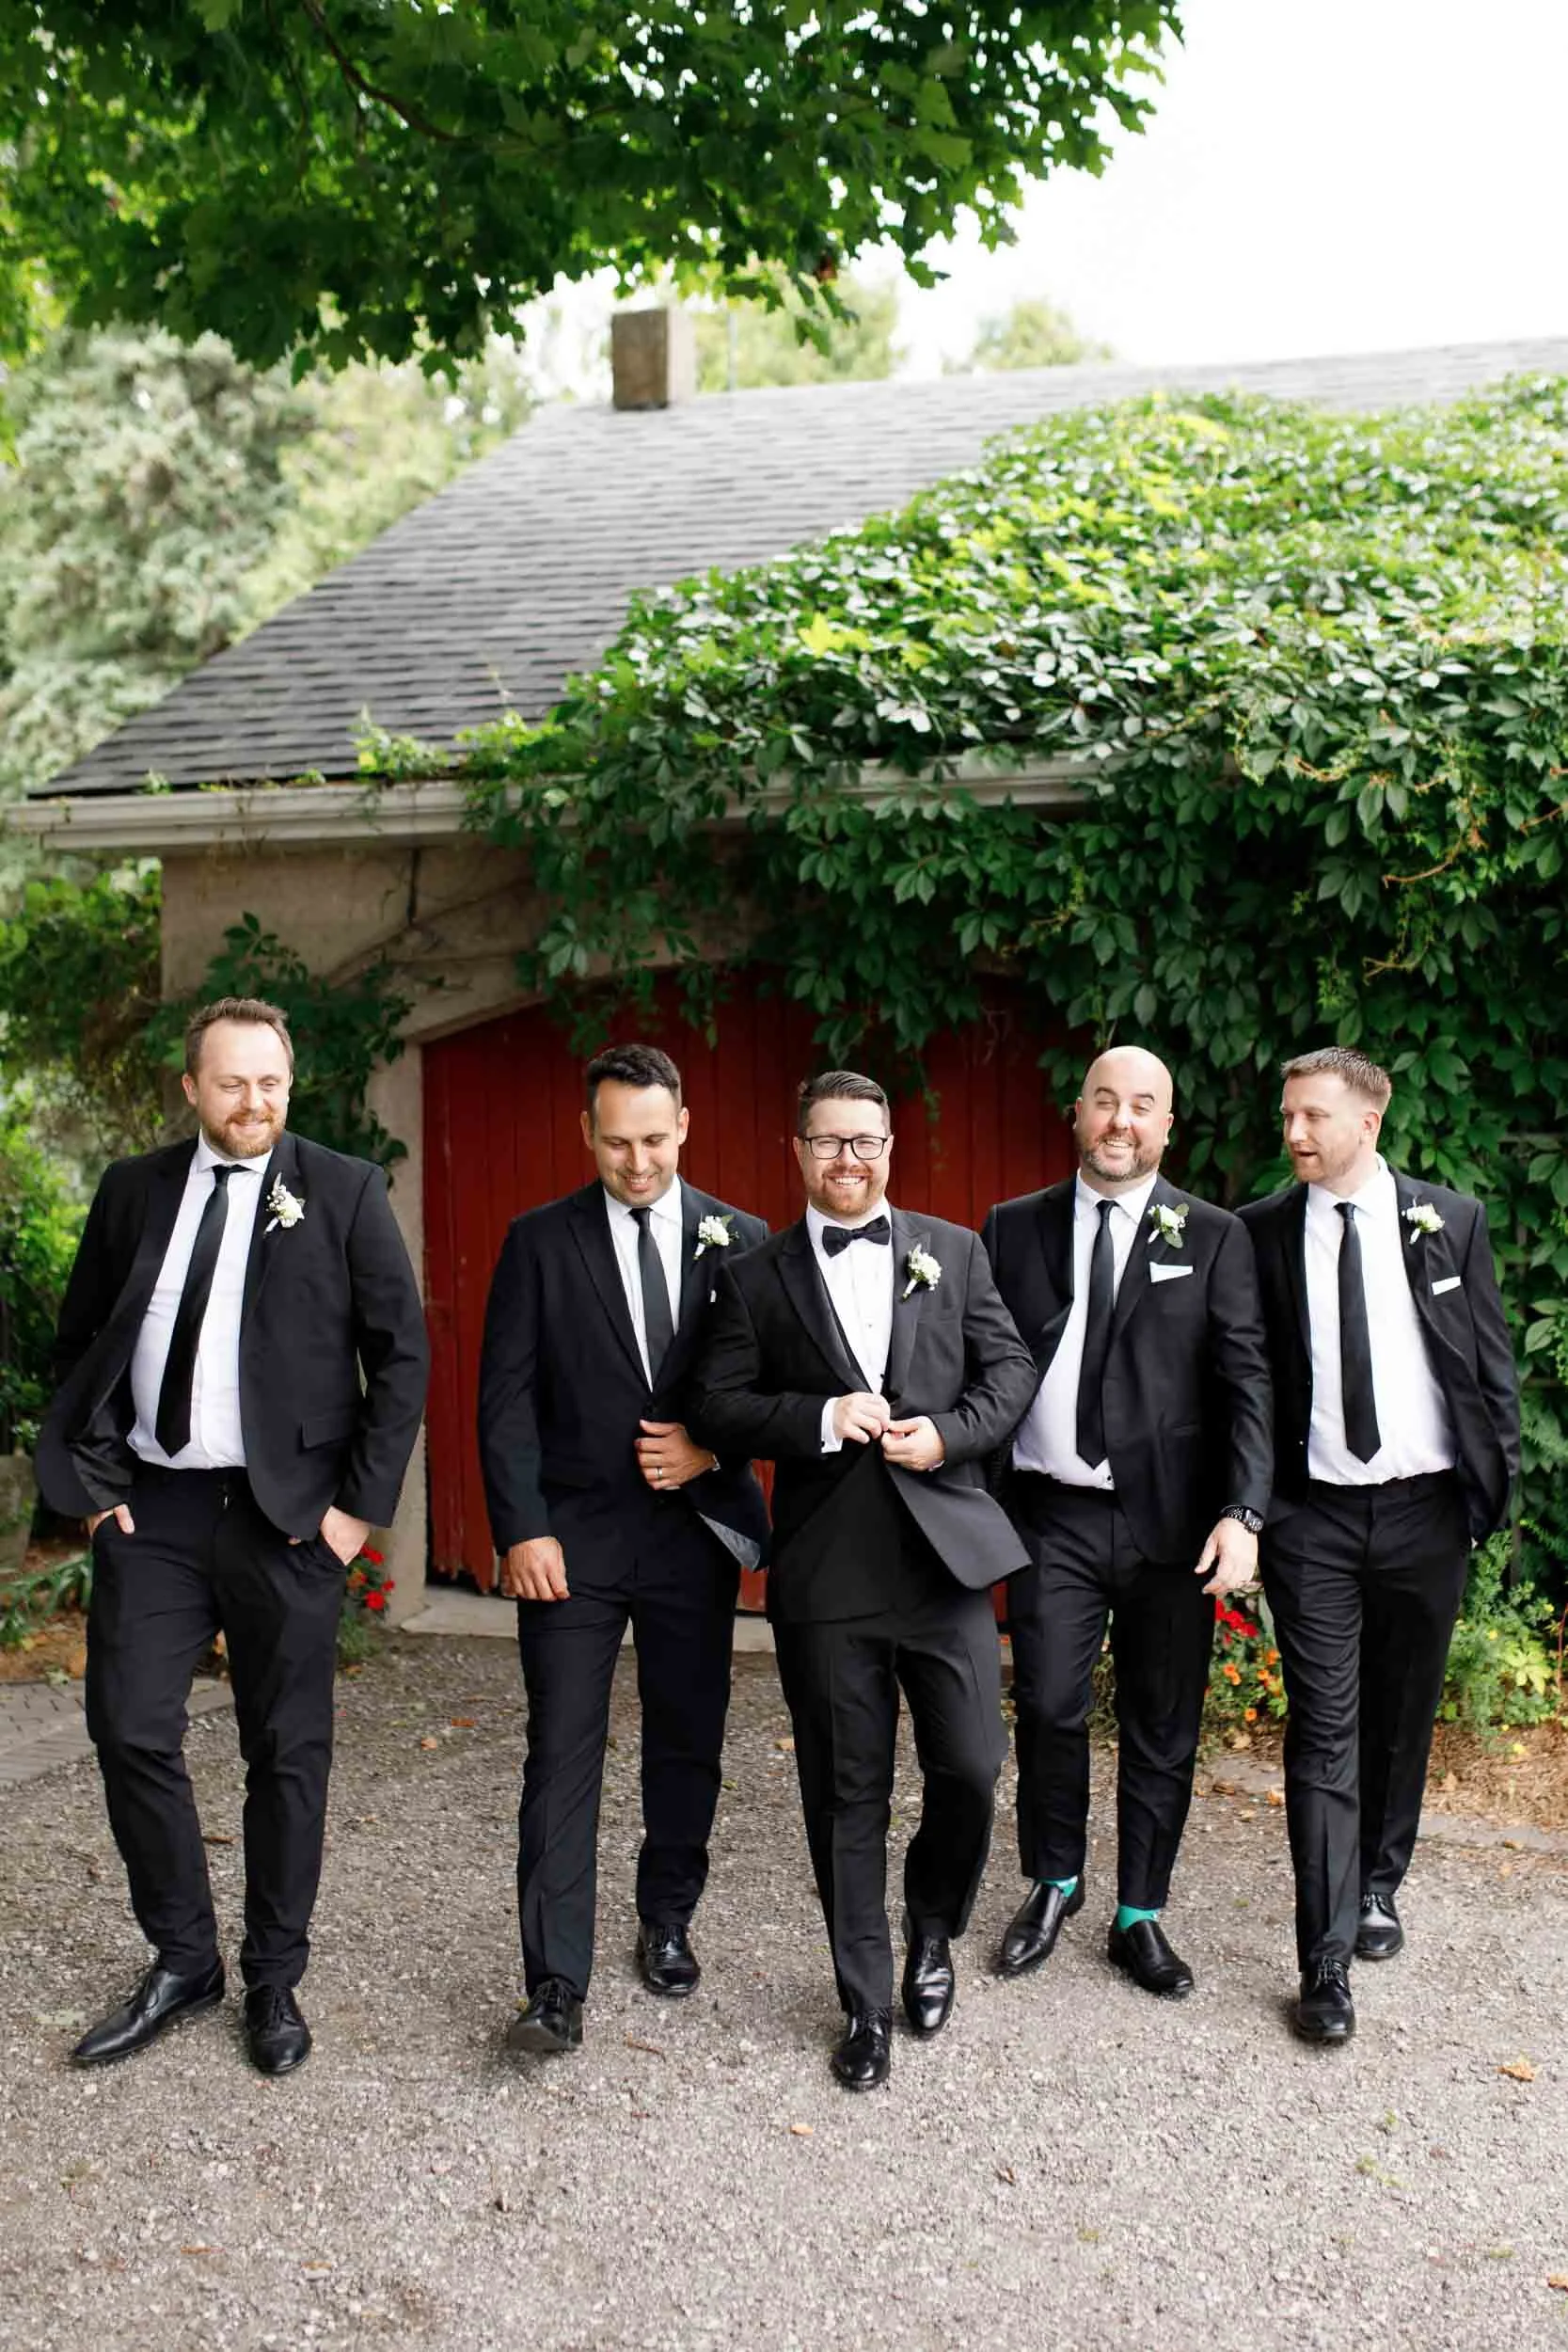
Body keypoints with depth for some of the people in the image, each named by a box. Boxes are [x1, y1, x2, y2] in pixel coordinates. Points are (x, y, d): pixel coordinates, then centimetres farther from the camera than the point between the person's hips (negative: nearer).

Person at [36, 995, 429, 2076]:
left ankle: (275, 1979, 24)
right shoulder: (134, 1190, 6)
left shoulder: (345, 1192, -3)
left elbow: (402, 1353, -3)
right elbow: (79, 1346, 12)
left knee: (289, 1751, 7)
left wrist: (361, 1503, -8)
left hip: (288, 1516, -2)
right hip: (153, 1506, 3)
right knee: (132, 1732, 2)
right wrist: (95, 1479, 2)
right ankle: (183, 1959, 23)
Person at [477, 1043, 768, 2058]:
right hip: (573, 1536, -2)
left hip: (697, 1528, 2)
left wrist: (712, 1448, -10)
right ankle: (557, 1989, 1)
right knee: (563, 1756, -4)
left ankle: (668, 1920, 35)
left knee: (689, 1743, 14)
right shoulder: (541, 1241, -1)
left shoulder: (740, 1239, 2)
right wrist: (521, 1530, -11)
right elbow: (507, 1396, -3)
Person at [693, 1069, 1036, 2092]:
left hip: (946, 1548, 1)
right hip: (826, 1568, -1)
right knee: (848, 1792, 8)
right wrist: (821, 1420, -15)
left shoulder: (953, 1251, 8)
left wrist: (948, 1433, -10)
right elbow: (718, 1405, 0)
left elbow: (1010, 1369, 8)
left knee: (970, 1767, 2)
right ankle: (867, 2004, 24)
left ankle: (933, 1930, 33)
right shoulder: (757, 1277, 5)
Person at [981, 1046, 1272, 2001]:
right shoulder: (1016, 1228, 6)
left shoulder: (1213, 1237, 2)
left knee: (1163, 1731, 9)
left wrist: (1241, 1513, -14)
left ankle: (1140, 1918, 27)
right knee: (1049, 1710, 0)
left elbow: (1246, 1383, -4)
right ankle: (1054, 1884, 27)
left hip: (1172, 1522, 0)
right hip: (1053, 1517, 0)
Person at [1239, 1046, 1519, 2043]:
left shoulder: (1450, 1220, 0)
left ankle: (1378, 1887, 38)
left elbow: (1493, 1362, 4)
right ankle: (1328, 1960, 5)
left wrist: (1501, 1481, 0)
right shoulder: (1260, 1233, -2)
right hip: (1313, 1513, -1)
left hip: (1426, 1507, 2)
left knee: (1403, 1718, 16)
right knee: (1324, 1733, -1)